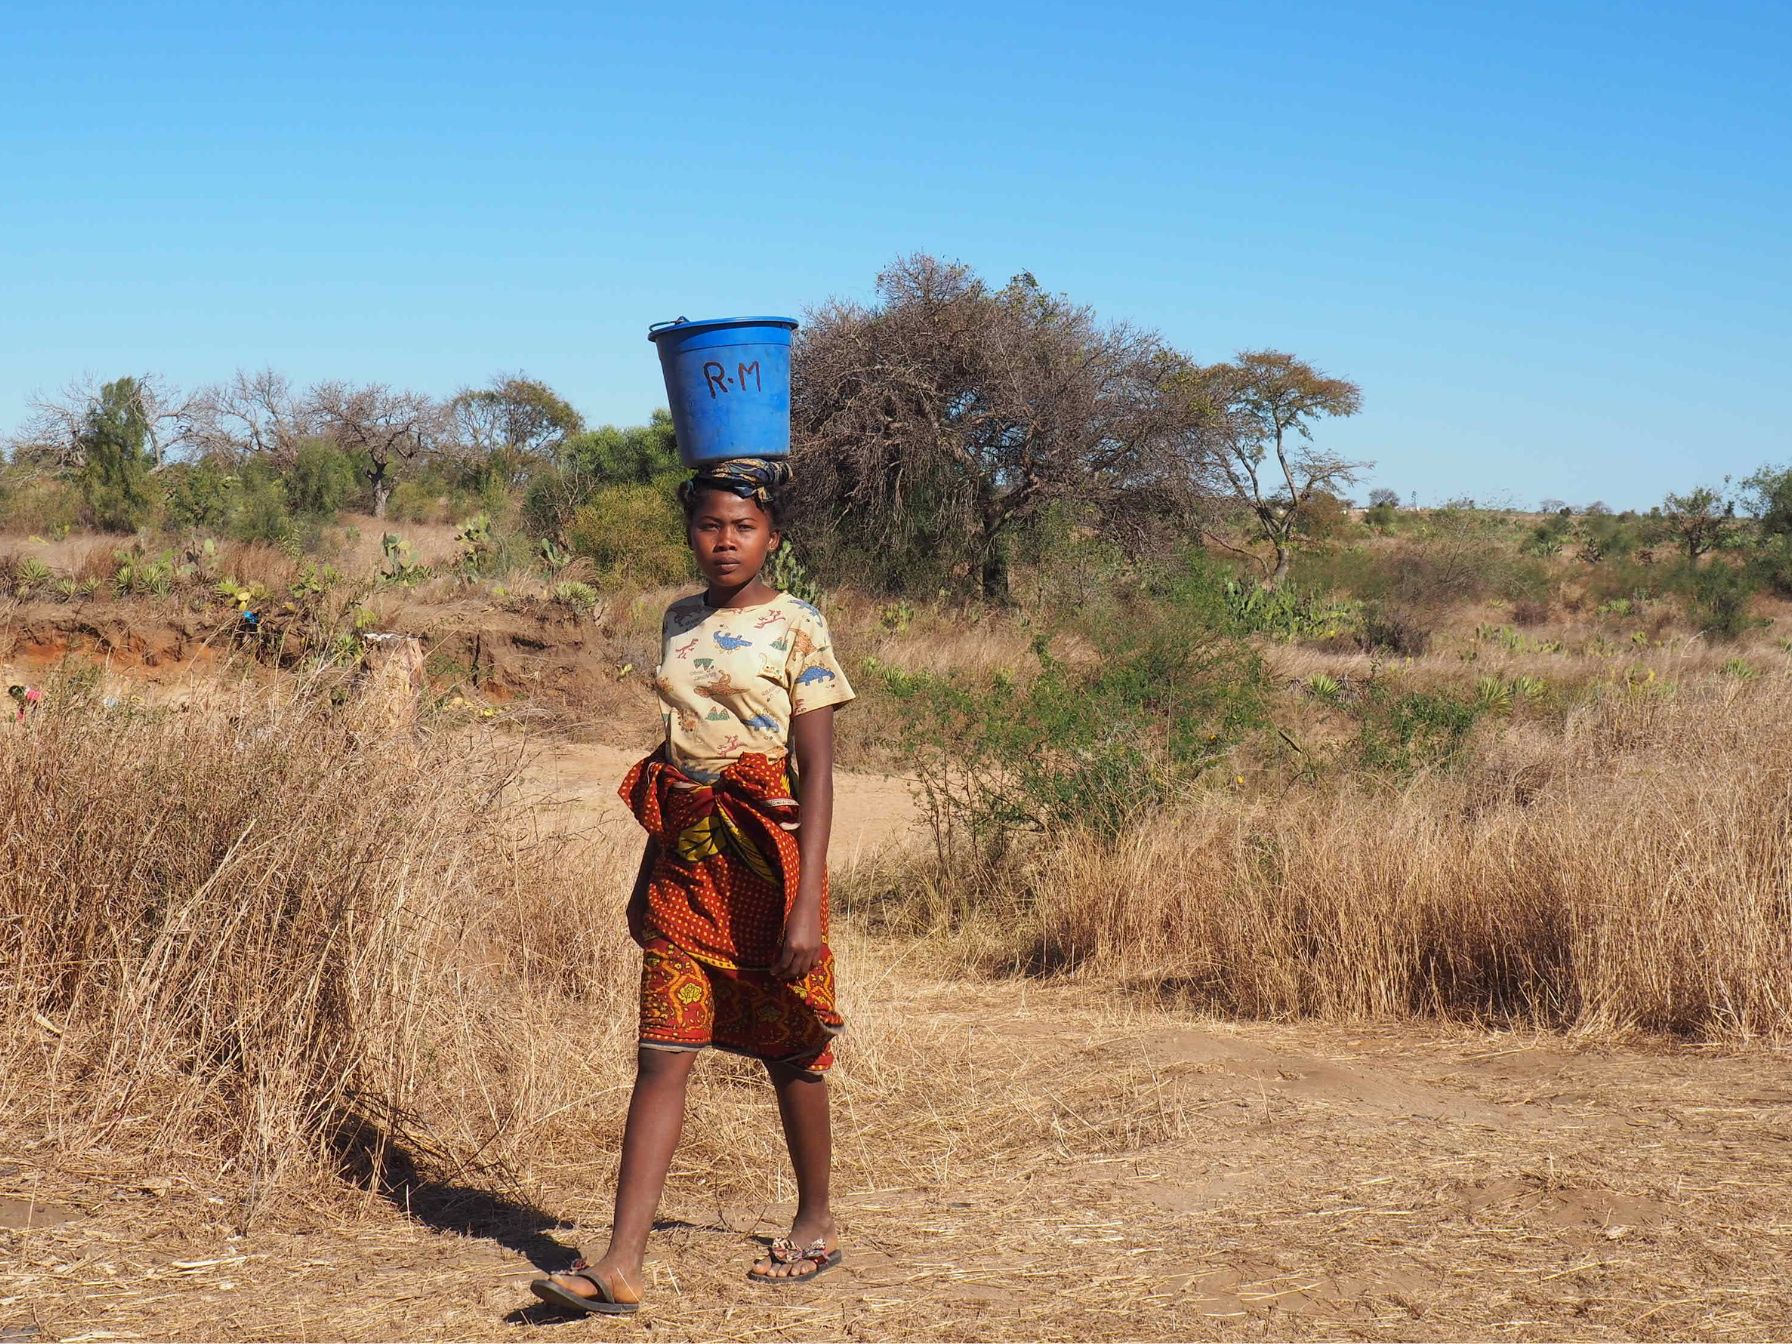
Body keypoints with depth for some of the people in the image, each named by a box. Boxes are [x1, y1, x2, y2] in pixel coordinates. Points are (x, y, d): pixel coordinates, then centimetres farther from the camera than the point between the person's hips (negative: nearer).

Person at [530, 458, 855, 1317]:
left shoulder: (796, 627, -6)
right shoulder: (680, 622, 11)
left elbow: (817, 773, -10)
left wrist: (805, 903, -17)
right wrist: (647, 873, 19)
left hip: (763, 857, -4)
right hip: (686, 859, 4)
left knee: (787, 1050, 9)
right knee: (663, 1053, -3)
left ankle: (816, 1224, 29)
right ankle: (621, 1263, -7)